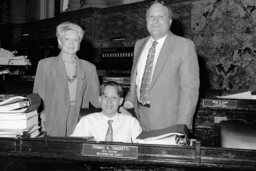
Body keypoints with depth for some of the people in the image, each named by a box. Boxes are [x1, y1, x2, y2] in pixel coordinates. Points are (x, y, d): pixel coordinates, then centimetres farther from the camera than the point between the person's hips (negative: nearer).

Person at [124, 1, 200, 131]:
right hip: (140, 118, 5)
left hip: (167, 120, -5)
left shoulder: (184, 46, -8)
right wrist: (129, 102, 2)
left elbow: (190, 88, -12)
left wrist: (181, 127, -17)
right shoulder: (139, 44, 11)